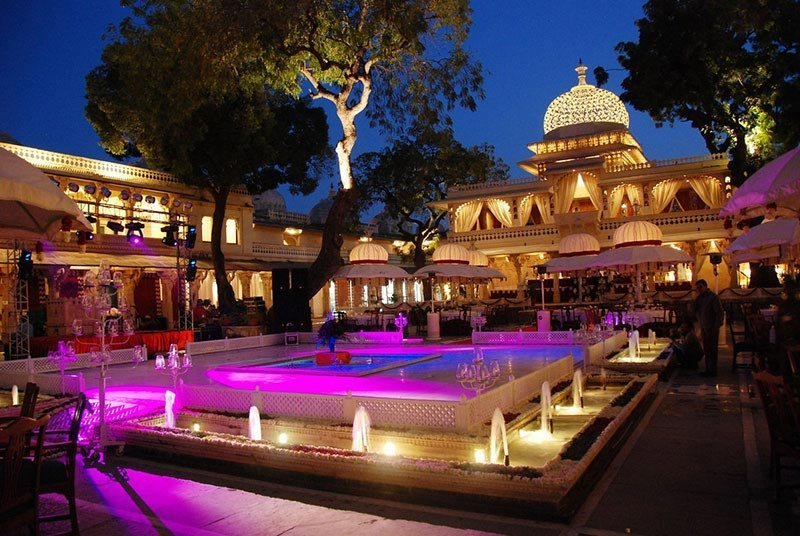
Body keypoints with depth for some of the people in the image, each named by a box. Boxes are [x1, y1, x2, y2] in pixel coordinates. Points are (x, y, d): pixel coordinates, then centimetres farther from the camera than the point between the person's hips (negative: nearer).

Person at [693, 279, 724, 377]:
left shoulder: (713, 297, -9)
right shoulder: (699, 299, 12)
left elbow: (720, 313, -12)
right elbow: (695, 311, 9)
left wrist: (716, 327, -16)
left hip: (712, 328, -7)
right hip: (703, 328, 7)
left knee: (712, 350, -1)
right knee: (706, 350, 10)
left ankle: (713, 371, 3)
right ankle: (708, 370, 17)